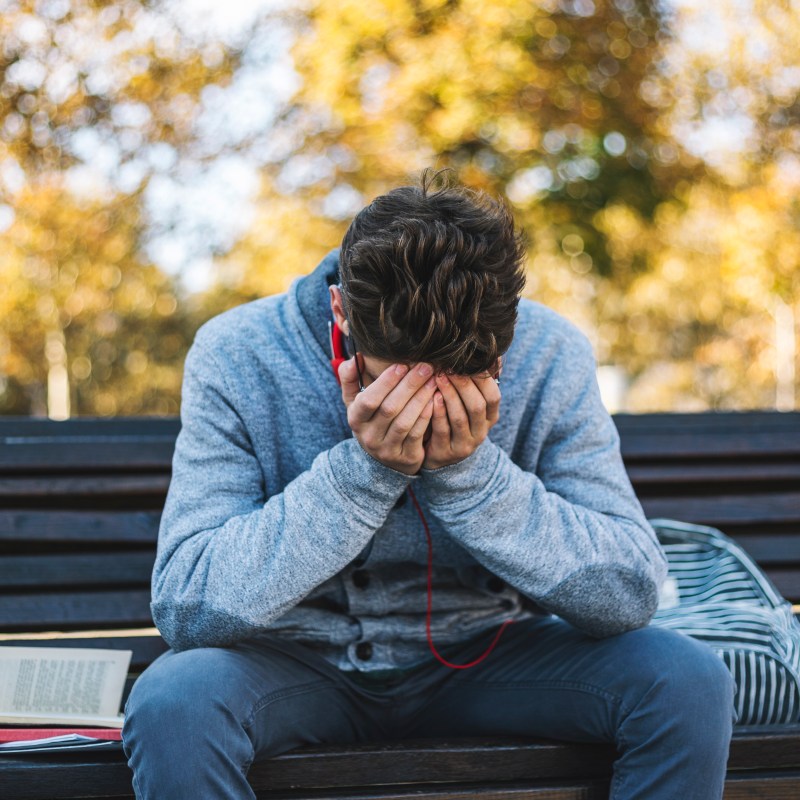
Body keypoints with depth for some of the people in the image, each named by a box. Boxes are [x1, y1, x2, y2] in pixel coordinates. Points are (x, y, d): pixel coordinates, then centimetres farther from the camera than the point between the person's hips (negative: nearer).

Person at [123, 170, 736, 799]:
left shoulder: (550, 357, -15)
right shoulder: (237, 358, -19)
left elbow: (631, 593, -17)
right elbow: (185, 606, -24)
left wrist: (470, 471, -30)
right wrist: (363, 468, -32)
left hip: (477, 653, 2)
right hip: (300, 663, -2)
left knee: (689, 681, -19)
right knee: (171, 703, -32)